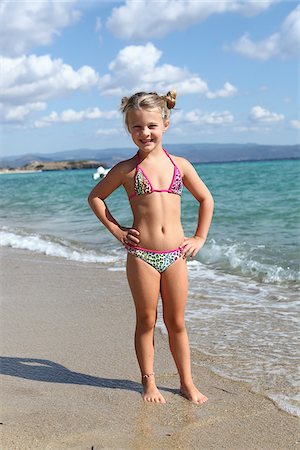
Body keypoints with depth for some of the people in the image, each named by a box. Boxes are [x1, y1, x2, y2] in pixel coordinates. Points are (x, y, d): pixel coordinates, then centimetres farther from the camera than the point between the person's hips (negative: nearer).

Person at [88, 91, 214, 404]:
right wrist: (117, 232, 3)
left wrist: (199, 238, 12)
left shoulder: (180, 165, 6)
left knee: (176, 322, 11)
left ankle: (187, 382, 23)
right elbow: (95, 197, 10)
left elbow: (206, 199, 18)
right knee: (146, 320, 9)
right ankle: (149, 382, 24)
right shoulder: (127, 169, 0)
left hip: (175, 255, 2)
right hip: (141, 255, -2)